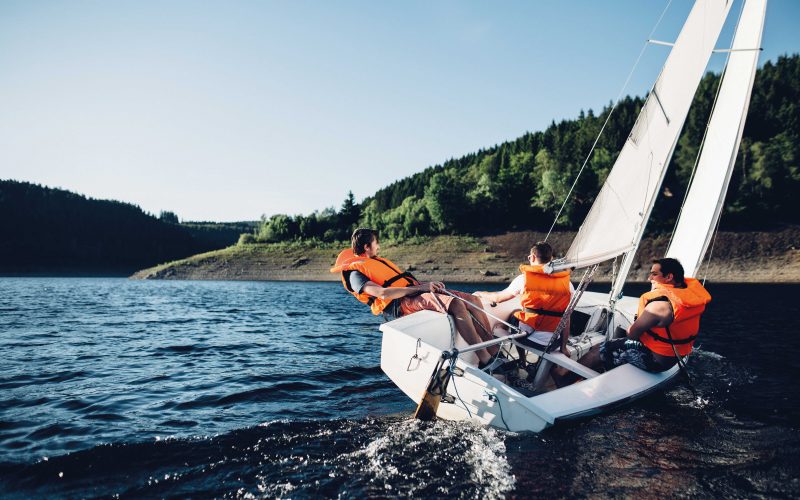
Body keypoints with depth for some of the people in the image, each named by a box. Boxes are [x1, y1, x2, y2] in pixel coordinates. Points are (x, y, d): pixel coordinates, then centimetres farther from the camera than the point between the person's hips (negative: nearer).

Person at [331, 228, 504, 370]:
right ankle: (485, 361, -28)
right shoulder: (355, 273, -1)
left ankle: (494, 350, -3)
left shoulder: (378, 261, 29)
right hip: (400, 304, -9)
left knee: (473, 300, -4)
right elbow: (383, 293, -17)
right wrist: (420, 287, -16)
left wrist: (427, 283, 6)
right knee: (456, 304, -30)